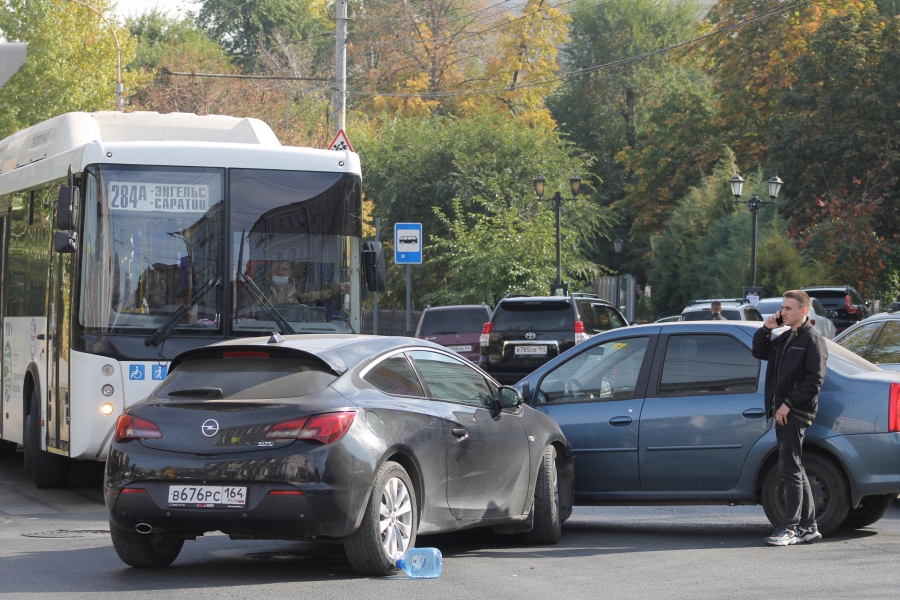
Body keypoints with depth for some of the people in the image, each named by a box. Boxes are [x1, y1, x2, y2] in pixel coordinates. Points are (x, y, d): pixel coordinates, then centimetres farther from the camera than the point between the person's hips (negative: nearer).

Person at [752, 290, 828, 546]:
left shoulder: (812, 339, -7)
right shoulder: (785, 338, 19)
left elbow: (815, 379, -14)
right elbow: (759, 351, 25)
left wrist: (788, 404, -18)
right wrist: (767, 328, 9)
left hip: (796, 414, -9)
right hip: (783, 412, 9)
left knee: (790, 470, -10)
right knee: (795, 470, 10)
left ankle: (791, 527, -8)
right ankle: (808, 526, 14)